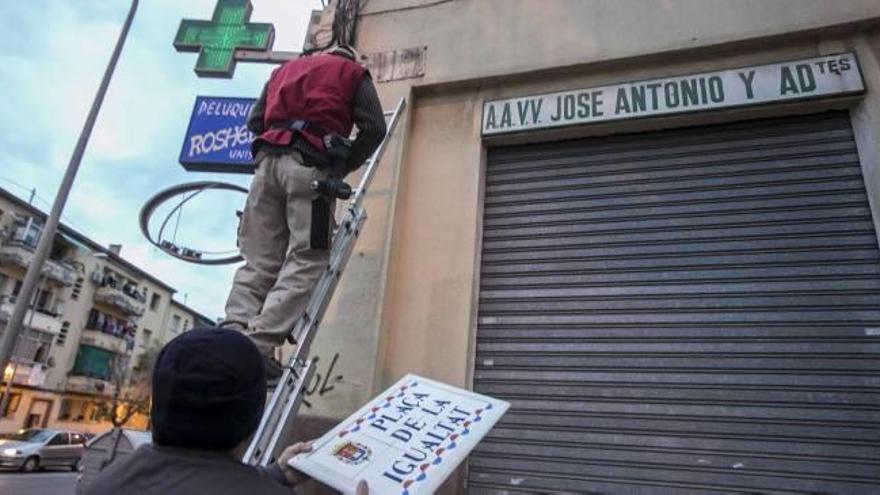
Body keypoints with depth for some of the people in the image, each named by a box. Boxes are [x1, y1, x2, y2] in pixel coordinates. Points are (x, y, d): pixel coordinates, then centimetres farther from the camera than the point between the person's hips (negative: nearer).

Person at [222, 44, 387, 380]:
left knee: (258, 262, 1)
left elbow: (254, 121, 23)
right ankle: (257, 346, -23)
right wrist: (343, 167, 13)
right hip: (311, 165, -5)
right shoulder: (353, 74, 21)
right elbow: (374, 128, 6)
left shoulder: (285, 69, 34)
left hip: (268, 160, 5)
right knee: (306, 260, -9)